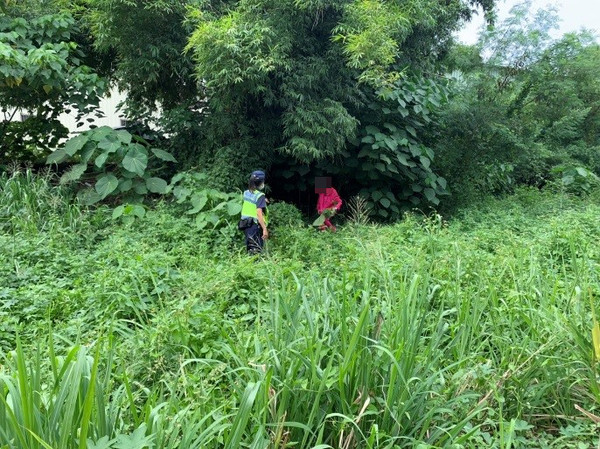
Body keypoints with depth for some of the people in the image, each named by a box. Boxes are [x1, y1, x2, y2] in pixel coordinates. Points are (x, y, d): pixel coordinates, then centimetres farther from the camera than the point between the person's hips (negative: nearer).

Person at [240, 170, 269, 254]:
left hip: (246, 225, 8)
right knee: (257, 251, -4)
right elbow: (259, 213, -24)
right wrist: (265, 229, -26)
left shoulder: (246, 193, 7)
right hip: (255, 226, -8)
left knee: (250, 250, 16)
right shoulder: (260, 196, -15)